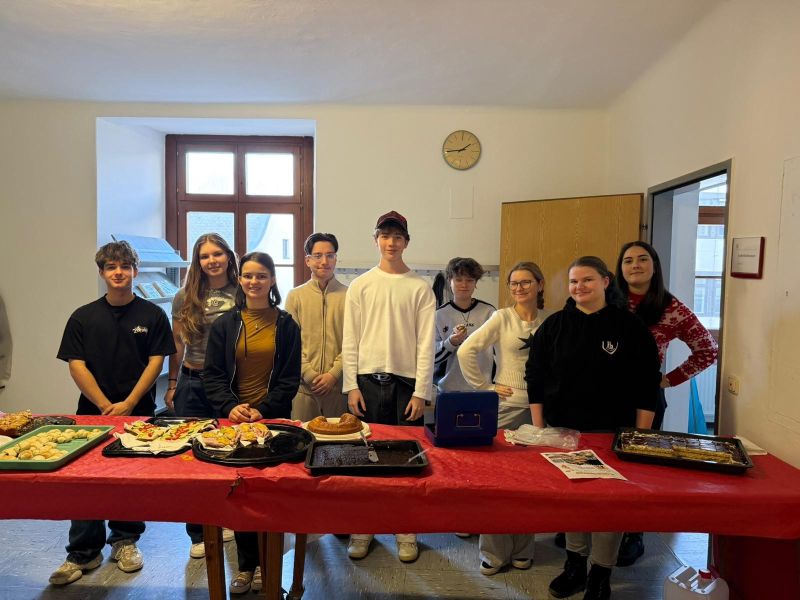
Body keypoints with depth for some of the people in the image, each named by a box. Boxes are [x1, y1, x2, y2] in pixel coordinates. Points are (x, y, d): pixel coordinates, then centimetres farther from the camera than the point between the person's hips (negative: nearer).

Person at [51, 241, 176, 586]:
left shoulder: (152, 315, 1)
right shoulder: (83, 317, 5)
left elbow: (156, 362, -3)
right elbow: (76, 365, 0)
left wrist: (128, 404, -11)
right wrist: (106, 405, -9)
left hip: (138, 413, -1)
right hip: (93, 410, 1)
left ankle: (125, 541, 25)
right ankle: (83, 553, 17)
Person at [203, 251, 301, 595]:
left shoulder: (286, 325, 1)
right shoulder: (224, 324, 5)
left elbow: (290, 379, 0)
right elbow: (212, 375, 2)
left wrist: (263, 409, -12)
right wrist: (230, 406, -13)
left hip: (273, 418, -1)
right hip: (233, 419, 1)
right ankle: (246, 565, 20)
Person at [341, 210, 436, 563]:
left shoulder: (420, 288, 2)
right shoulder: (360, 285, 6)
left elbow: (426, 343, -1)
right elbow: (350, 340, 4)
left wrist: (421, 392, -6)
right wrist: (351, 386, -2)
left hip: (407, 382, -1)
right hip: (368, 380, 1)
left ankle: (406, 531, 21)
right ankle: (362, 528, 22)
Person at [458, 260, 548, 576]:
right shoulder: (502, 317, -4)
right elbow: (466, 351, -9)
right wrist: (486, 386, -7)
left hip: (538, 408, 2)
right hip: (504, 407, -2)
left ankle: (522, 549, 27)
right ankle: (493, 553, 19)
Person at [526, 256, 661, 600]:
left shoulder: (630, 328, -4)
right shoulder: (554, 326, 1)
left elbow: (647, 388, -3)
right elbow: (535, 380, 3)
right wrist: (538, 429, 1)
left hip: (613, 433, -2)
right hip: (563, 430, 2)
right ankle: (575, 566, 31)